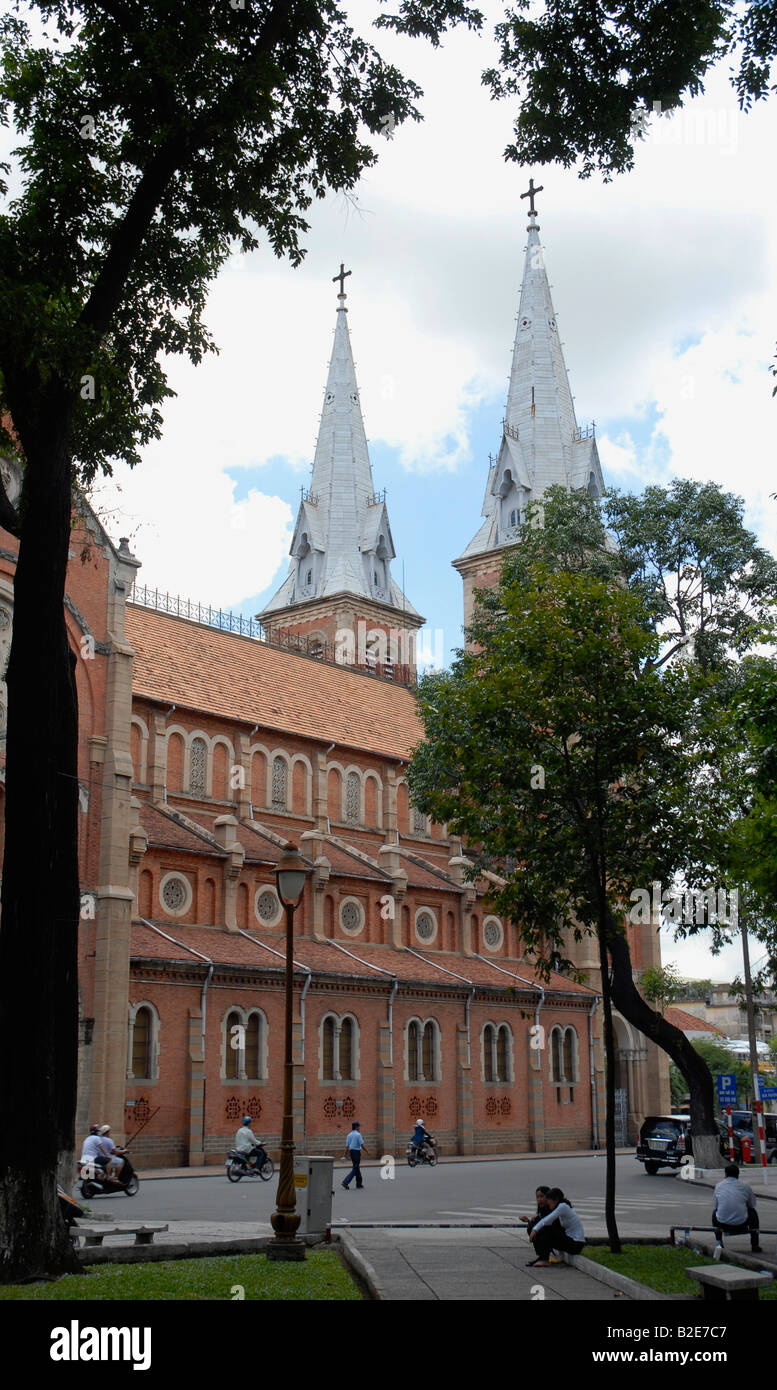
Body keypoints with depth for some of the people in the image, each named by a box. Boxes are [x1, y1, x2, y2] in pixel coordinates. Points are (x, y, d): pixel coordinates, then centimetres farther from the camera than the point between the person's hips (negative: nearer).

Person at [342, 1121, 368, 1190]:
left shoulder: (349, 1135, 8)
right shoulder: (358, 1134, -13)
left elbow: (347, 1145, 7)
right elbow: (362, 1145, -14)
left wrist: (346, 1154, 13)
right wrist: (366, 1151, -1)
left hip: (351, 1152, 8)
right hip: (357, 1152, -8)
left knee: (357, 1168, 16)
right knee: (355, 1169, -4)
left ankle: (359, 1184, 20)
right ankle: (345, 1182, -13)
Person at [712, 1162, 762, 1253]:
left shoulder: (719, 1186, 13)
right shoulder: (746, 1187, 9)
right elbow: (752, 1206, 23)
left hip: (722, 1224, 1)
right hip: (741, 1224, -1)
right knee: (753, 1212, 29)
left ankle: (718, 1242, 23)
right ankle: (755, 1245, 25)